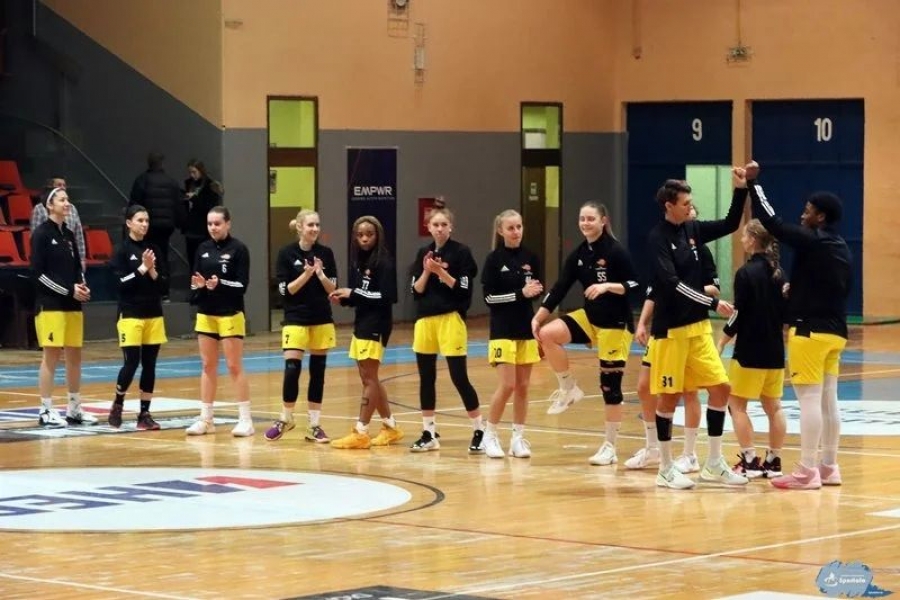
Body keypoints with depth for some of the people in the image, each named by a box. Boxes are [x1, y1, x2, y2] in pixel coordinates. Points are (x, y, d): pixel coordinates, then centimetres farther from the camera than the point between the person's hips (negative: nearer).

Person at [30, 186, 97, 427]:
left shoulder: (68, 234, 14)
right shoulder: (41, 234, -7)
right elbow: (38, 272, -12)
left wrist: (82, 287, -4)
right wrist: (69, 290, -15)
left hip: (73, 304, 7)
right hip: (50, 305, -7)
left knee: (74, 356, 8)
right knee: (51, 355, -6)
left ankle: (74, 409, 16)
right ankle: (46, 411, -1)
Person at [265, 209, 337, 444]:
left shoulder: (326, 253, 2)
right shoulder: (287, 254, -5)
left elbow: (333, 289, 1)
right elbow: (286, 290, -9)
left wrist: (320, 274, -17)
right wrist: (306, 275, -21)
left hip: (322, 320, 3)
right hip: (296, 320, -3)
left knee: (318, 373, 5)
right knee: (292, 370, -10)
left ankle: (314, 425, 12)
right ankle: (285, 418, 10)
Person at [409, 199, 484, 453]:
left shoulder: (461, 252, -5)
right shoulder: (423, 253, 10)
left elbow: (464, 289, -10)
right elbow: (416, 291, 7)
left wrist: (441, 272, -18)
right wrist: (426, 272, -9)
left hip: (450, 319, -6)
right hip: (424, 320, 6)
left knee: (459, 377, -8)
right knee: (426, 377, 8)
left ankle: (479, 431, 1)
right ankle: (429, 434, 15)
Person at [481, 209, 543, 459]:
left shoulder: (530, 258, 5)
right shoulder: (494, 259, -6)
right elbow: (489, 297, -10)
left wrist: (535, 289, -9)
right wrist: (520, 293, -19)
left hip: (526, 328, 4)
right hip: (503, 329, -4)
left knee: (523, 386, 6)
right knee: (507, 385, -10)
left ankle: (518, 437, 13)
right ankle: (490, 435, 5)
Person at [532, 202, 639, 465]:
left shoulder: (616, 251, -14)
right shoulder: (578, 255, 4)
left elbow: (634, 285, -15)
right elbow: (560, 288, 3)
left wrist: (607, 286, -30)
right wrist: (537, 317, -4)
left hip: (616, 324, -6)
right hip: (590, 317, 6)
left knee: (610, 385, -2)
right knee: (547, 333, -17)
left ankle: (610, 446, 9)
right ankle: (569, 389, 0)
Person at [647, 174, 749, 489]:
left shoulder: (692, 229, 6)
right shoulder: (658, 238, -13)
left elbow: (730, 224, 14)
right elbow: (672, 284, -21)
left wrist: (740, 190, 0)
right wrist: (713, 303, -21)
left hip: (698, 325, 7)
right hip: (670, 328, -7)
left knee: (720, 387, 3)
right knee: (670, 396, 0)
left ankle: (714, 463, 12)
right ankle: (666, 469, 11)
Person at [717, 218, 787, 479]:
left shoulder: (746, 273, -13)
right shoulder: (777, 272, 7)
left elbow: (738, 315, -14)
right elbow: (784, 311, 10)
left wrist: (721, 343, -5)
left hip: (750, 351, -7)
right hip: (775, 350, 7)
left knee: (736, 403, 1)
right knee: (773, 405, 11)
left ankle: (750, 461, -4)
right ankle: (773, 461, 12)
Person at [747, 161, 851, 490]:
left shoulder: (811, 241, -11)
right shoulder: (841, 248, 13)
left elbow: (772, 222, -13)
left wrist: (753, 184, -5)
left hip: (810, 330, -8)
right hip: (835, 331, 8)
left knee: (809, 399, -7)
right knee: (828, 400, 11)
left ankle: (807, 472, -6)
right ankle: (828, 468, 15)